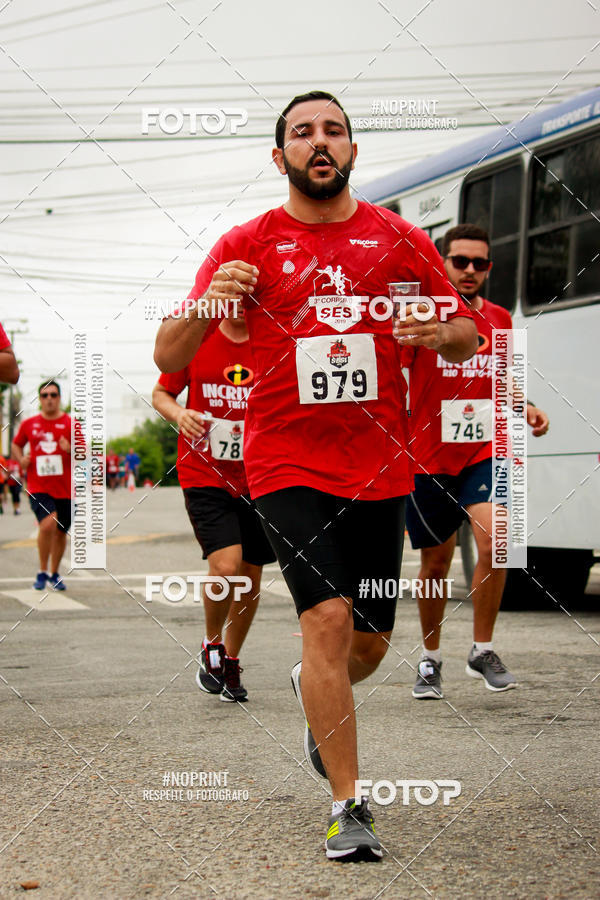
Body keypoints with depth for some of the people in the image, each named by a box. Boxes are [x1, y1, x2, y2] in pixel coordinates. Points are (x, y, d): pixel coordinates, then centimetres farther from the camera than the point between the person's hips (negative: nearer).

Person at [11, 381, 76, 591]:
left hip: (65, 489, 1)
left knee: (61, 532, 10)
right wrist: (21, 459, 0)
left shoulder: (70, 423, 2)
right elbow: (16, 445, 21)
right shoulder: (29, 424, 6)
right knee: (48, 524, -22)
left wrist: (71, 450, -20)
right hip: (38, 487, -1)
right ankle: (42, 572, -5)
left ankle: (54, 574, 30)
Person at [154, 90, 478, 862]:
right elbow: (167, 359, -4)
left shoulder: (399, 240, 4)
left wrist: (442, 333, -14)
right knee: (329, 616, -19)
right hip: (287, 467, -3)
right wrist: (203, 306, -25)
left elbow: (467, 337, 11)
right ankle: (347, 808, -8)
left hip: (379, 468, 3)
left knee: (370, 642, 9)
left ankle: (313, 690, 46)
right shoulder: (246, 246, -1)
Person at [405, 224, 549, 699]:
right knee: (437, 560, 9)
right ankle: (431, 658, 29)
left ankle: (483, 650, -3)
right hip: (428, 458, -2)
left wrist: (526, 408, 5)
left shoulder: (500, 320, 7)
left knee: (493, 539, -20)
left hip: (483, 452, 2)